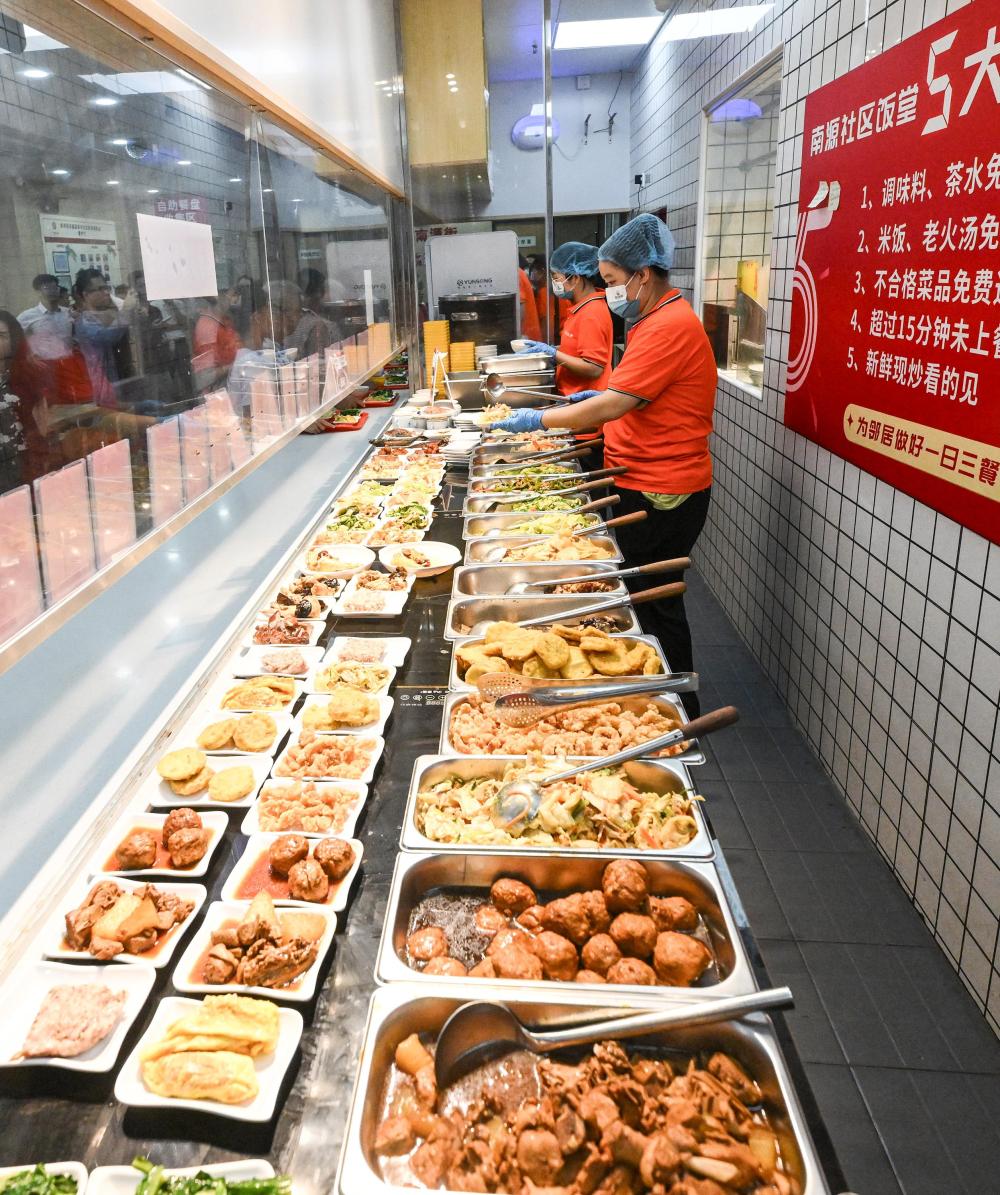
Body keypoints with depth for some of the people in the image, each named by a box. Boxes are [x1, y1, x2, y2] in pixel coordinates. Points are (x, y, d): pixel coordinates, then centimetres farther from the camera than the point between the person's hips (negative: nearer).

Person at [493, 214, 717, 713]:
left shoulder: (670, 327, -20)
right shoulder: (657, 319, 15)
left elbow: (610, 407, -24)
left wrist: (539, 420, -15)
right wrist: (601, 395, 13)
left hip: (661, 494, -10)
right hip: (649, 485, 10)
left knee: (655, 602, 0)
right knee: (642, 593, 17)